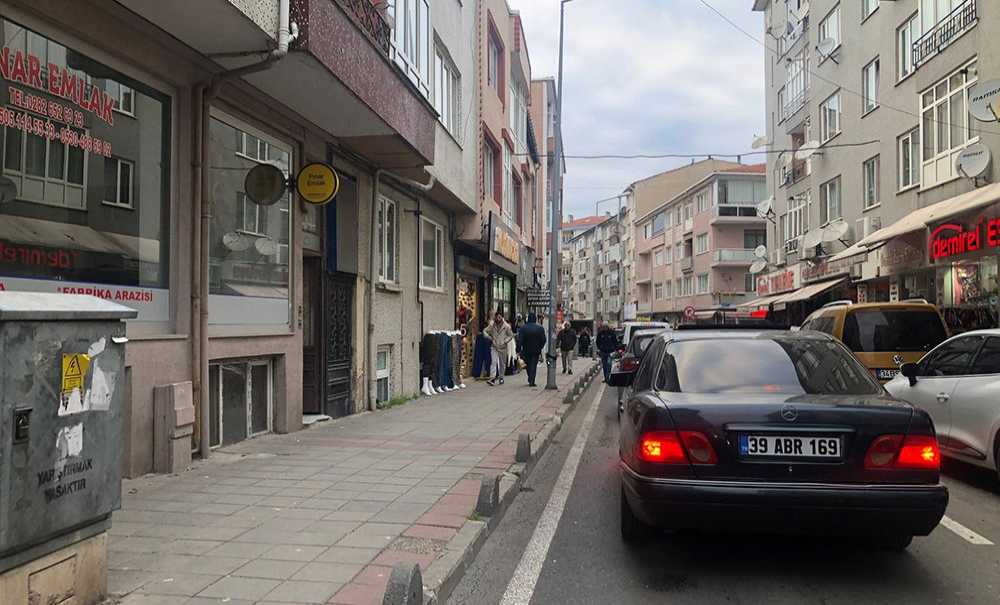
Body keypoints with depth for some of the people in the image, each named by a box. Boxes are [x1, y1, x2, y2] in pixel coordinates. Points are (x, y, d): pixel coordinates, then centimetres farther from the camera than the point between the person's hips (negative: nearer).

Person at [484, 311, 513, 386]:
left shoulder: (506, 326, -7)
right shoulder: (492, 325, -5)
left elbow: (511, 335, 2)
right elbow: (485, 331, 6)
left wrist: (505, 341, -10)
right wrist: (491, 338, -4)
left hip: (503, 347, 0)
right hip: (494, 347, 0)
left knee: (502, 363, 11)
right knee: (494, 362, -15)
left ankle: (501, 378, 27)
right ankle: (492, 378, -20)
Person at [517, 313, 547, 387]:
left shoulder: (523, 328, -7)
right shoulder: (540, 328, -5)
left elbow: (519, 340, -11)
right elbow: (543, 340, -1)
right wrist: (540, 348, 12)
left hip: (526, 350, 0)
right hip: (536, 351, 0)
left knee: (528, 365, 17)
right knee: (533, 365, 3)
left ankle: (530, 379, 23)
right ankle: (531, 381, -5)